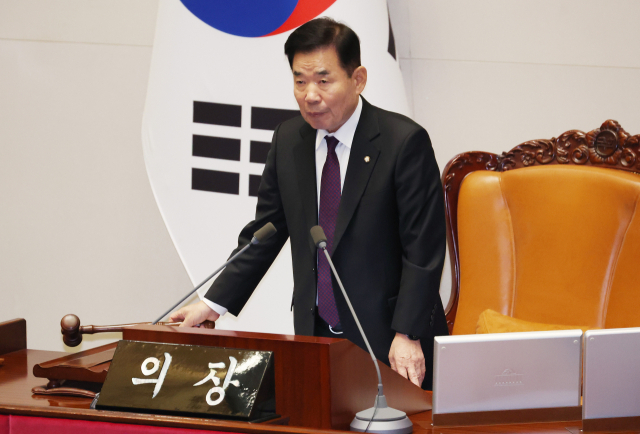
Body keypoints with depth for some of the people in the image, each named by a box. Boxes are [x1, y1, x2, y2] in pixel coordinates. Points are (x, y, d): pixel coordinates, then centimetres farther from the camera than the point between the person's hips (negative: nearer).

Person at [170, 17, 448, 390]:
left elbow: (423, 249, -12)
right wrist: (214, 304, 4)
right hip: (314, 333, 4)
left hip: (387, 339, -4)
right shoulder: (288, 141, 7)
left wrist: (406, 336, -18)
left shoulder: (405, 142, -10)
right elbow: (265, 233, 14)